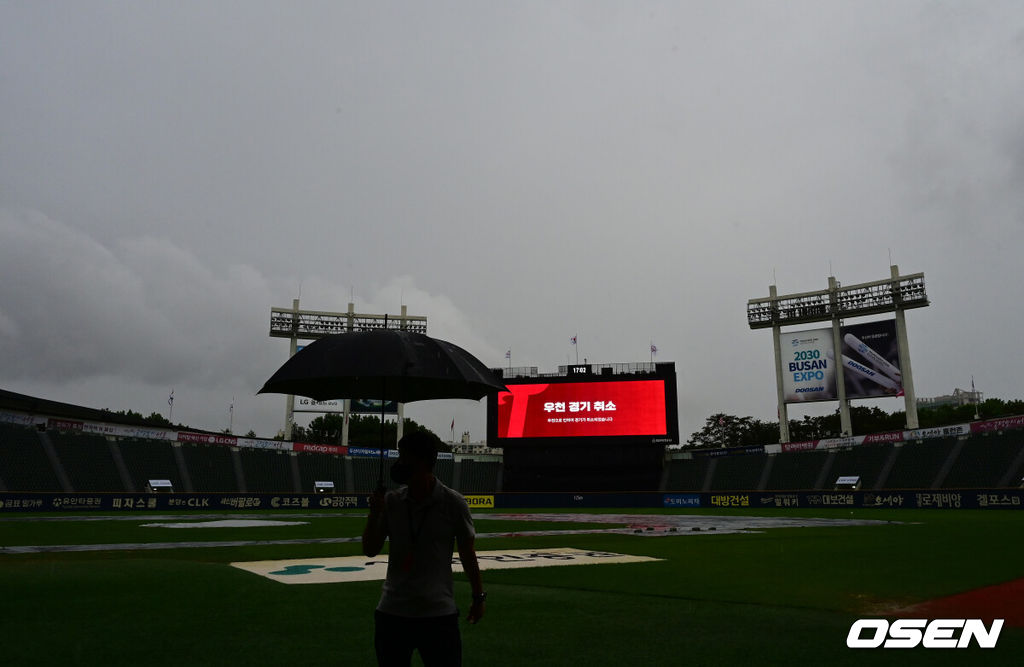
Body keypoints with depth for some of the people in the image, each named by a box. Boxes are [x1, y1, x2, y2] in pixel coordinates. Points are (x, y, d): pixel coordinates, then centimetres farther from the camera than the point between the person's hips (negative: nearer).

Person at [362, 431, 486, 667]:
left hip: (439, 614, -3)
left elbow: (467, 553, 0)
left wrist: (478, 597, 6)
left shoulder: (454, 503, -9)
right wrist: (375, 512, -12)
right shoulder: (391, 501, 0)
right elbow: (370, 550, 2)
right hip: (392, 613, 3)